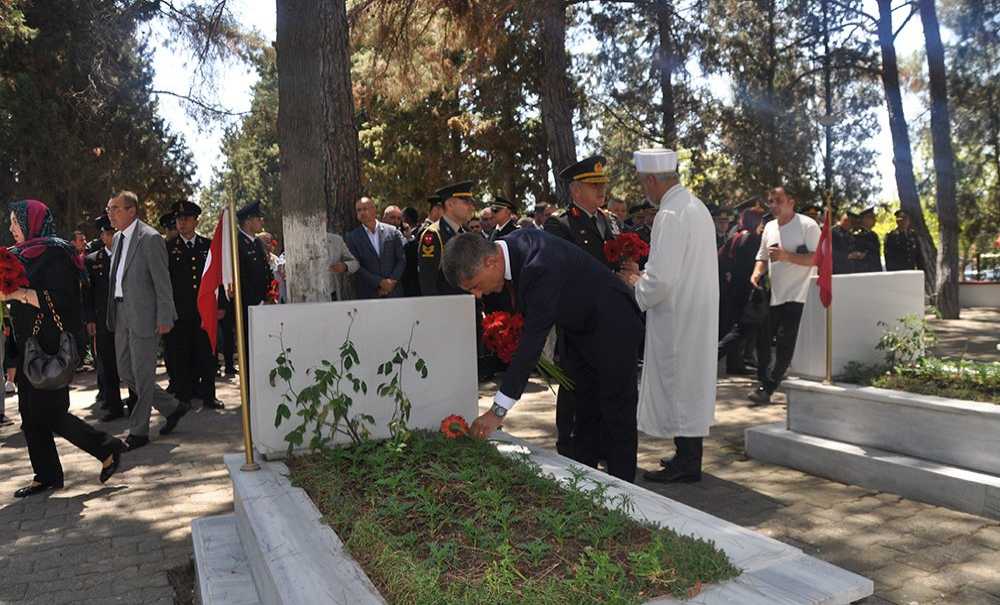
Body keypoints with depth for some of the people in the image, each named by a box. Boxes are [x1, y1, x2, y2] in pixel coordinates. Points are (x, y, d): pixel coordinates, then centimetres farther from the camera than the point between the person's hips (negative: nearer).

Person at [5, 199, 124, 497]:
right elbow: (16, 293, 22)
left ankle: (106, 448, 6)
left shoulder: (54, 253, -11)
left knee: (47, 412, -7)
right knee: (31, 413, 9)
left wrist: (17, 293, -21)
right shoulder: (22, 254, 15)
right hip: (27, 346, 9)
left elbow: (60, 299, -19)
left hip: (49, 347, -9)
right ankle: (46, 475, 17)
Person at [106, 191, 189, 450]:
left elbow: (162, 281, -13)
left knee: (142, 374, 0)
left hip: (144, 316, -9)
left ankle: (138, 431, 12)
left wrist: (164, 319, -15)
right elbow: (117, 277, 17)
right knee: (126, 373, 12)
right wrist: (114, 315, 13)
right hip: (122, 315, 9)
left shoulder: (149, 238, -12)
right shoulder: (118, 238, 13)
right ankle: (172, 407, 26)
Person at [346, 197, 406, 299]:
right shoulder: (353, 237, 2)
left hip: (393, 291, 1)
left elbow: (401, 260, 6)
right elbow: (356, 267, -4)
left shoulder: (392, 231, 5)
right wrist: (380, 282, -12)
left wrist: (392, 281, -7)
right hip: (367, 294, -1)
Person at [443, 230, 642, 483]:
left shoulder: (540, 267, -37)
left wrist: (498, 410, -36)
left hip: (612, 329, -9)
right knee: (585, 417, 15)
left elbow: (533, 338, -38)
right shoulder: (510, 245, -10)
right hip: (582, 329, 9)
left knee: (617, 417, 0)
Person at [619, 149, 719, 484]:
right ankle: (689, 454, 30)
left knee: (677, 384, 2)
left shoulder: (670, 215, -21)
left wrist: (636, 285, -6)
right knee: (691, 385, 17)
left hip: (677, 318, -9)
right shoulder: (695, 206, 11)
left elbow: (661, 281, -25)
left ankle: (686, 463, 13)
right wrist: (643, 275, 14)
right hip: (698, 316, 10)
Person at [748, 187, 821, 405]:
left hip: (794, 295, -6)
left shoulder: (808, 226, -6)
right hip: (771, 295, 7)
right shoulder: (769, 227, 14)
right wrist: (757, 272, -2)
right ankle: (764, 382, 20)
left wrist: (787, 256, -22)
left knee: (784, 344, -9)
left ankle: (768, 388, -5)